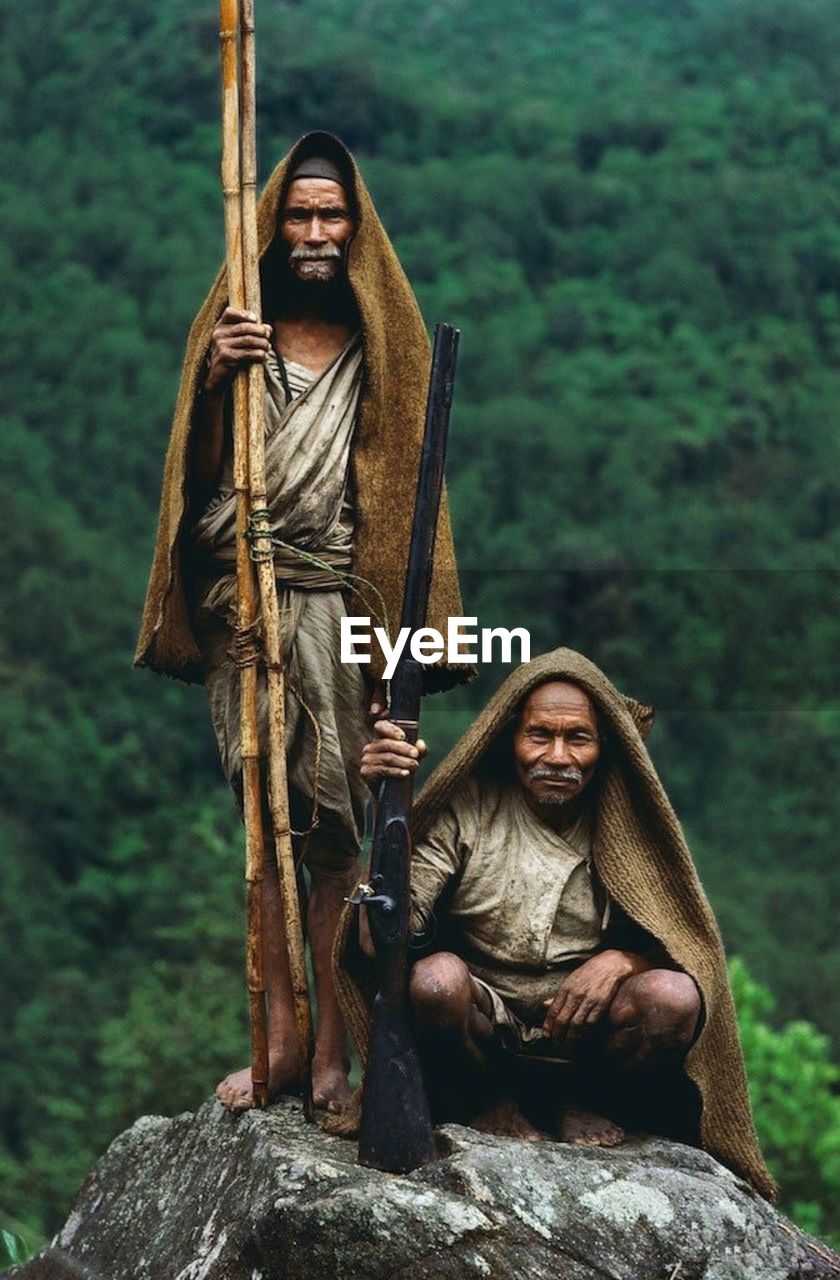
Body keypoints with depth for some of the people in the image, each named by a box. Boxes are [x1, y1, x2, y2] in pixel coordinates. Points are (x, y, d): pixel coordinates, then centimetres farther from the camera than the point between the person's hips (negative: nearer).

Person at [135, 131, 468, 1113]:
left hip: (343, 608, -1)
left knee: (338, 830, -6)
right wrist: (211, 385, -12)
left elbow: (407, 484, 6)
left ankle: (334, 1057, -4)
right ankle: (279, 1039, 2)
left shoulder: (383, 342, 10)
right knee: (267, 825, 0)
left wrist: (402, 624, -5)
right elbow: (199, 477, 7)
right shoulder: (234, 330, 13)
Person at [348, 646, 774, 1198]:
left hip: (582, 1033, 1)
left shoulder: (625, 823, 0)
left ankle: (574, 1099, 3)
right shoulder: (465, 811, -6)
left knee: (674, 997, -28)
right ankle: (486, 1100, 0)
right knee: (436, 977, -33)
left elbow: (680, 937, 2)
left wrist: (619, 960, -20)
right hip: (483, 1024, -1)